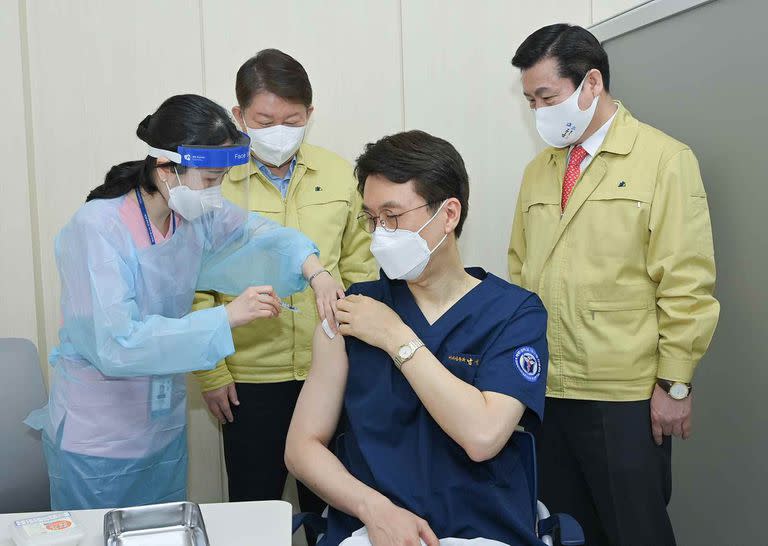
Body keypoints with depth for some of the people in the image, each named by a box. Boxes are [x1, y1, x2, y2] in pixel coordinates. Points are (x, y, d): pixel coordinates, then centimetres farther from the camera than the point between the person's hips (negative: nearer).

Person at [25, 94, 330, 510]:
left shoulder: (198, 215, -7)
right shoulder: (97, 230, -24)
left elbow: (263, 234, 3)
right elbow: (117, 344, -31)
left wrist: (315, 271, -17)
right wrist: (226, 317, -35)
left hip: (165, 428, 6)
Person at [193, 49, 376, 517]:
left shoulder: (340, 175, 0)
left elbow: (360, 270, 7)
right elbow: (197, 289, -3)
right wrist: (211, 373, -4)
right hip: (249, 378, -1)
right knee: (254, 505, 12)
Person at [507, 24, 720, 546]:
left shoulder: (665, 160, -6)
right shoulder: (538, 170, 11)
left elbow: (686, 286, -9)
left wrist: (674, 384, -10)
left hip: (625, 397, -5)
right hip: (545, 389, 5)